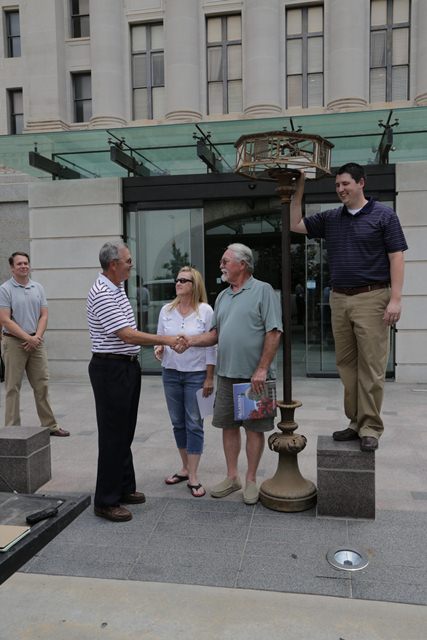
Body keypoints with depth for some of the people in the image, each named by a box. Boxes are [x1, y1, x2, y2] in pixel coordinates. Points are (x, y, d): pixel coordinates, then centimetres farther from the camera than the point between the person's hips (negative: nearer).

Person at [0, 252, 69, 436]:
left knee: (42, 385, 8)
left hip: (36, 341, 4)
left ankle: (50, 424, 16)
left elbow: (44, 315, 7)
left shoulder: (38, 288, 9)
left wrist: (37, 337, -8)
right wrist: (27, 338, -15)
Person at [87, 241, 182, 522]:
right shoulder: (102, 294, -19)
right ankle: (106, 501, 10)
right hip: (111, 369, -10)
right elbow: (127, 335, -24)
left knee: (125, 431, 16)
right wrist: (166, 339, -18)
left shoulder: (118, 287, 12)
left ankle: (124, 488, 29)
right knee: (113, 434, -2)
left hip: (128, 366, 10)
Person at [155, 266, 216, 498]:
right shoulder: (166, 310, 2)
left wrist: (209, 378, -8)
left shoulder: (205, 310, -8)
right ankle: (185, 468, 29)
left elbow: (210, 346, -7)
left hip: (196, 374, -4)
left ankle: (193, 477, 9)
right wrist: (159, 348, -12)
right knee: (178, 423, 12)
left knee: (194, 424, 1)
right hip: (171, 374, 4)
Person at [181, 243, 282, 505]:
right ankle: (232, 476, 26)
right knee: (228, 425, 12)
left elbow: (274, 333, -13)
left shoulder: (263, 290, -6)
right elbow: (216, 333, 17)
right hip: (226, 374, 7)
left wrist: (262, 369, -18)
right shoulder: (223, 296, 15)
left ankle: (251, 480, 19)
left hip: (254, 375, -6)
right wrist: (192, 340, -1)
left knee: (254, 428, 5)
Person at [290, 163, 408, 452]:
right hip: (339, 299, 5)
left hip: (371, 298, -5)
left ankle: (371, 428, 5)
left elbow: (396, 258, -4)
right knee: (346, 365, 7)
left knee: (371, 367, -3)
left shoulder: (383, 214, 0)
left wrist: (395, 299, -12)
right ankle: (356, 422, 17)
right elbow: (295, 225, 15)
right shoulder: (330, 219, 13)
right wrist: (298, 190, 7)